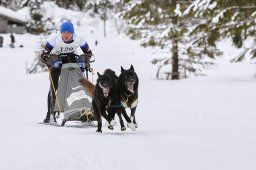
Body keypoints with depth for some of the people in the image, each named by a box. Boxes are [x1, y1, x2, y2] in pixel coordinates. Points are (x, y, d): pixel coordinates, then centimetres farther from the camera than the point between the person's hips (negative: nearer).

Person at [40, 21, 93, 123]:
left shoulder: (78, 39, -23)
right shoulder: (55, 38, -27)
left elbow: (88, 52, -8)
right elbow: (44, 55, -24)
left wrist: (84, 62, -27)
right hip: (56, 63, -2)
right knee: (53, 88, -9)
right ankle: (50, 114, -4)